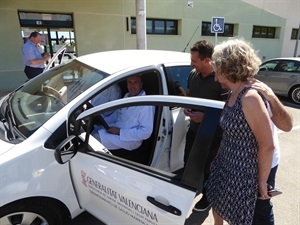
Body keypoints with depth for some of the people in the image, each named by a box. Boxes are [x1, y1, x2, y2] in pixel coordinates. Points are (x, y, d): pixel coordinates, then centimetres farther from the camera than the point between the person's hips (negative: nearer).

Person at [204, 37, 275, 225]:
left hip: (243, 171, -8)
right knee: (217, 202, 27)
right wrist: (217, 159, 17)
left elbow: (267, 146, -23)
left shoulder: (250, 98, -27)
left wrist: (262, 180, -12)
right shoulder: (233, 95, 1)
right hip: (225, 164, 8)